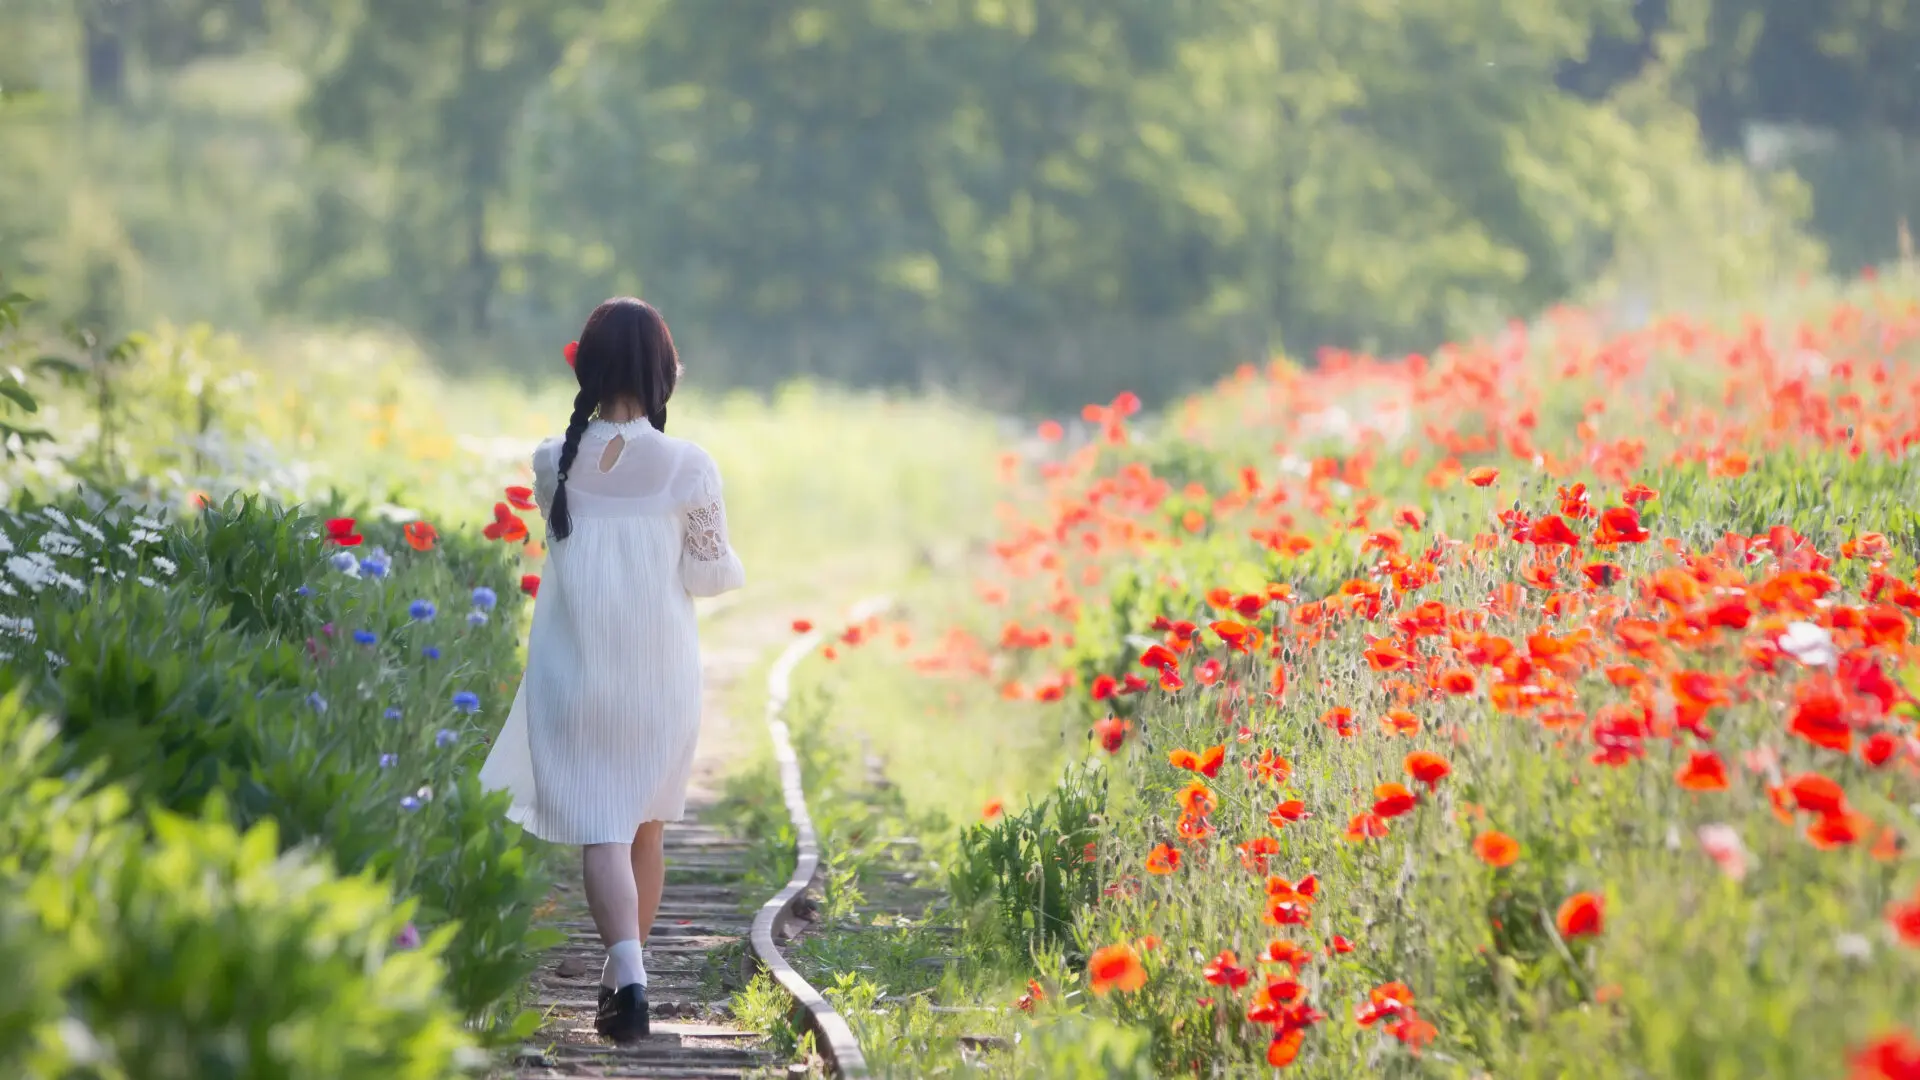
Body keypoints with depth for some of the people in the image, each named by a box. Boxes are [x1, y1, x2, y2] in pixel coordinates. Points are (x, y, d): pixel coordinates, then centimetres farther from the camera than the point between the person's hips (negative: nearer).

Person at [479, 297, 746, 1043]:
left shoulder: (553, 464, -6)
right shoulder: (688, 468, -12)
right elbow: (709, 574, -4)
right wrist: (728, 561, 15)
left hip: (576, 672, 0)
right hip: (659, 675, 0)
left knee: (600, 828, 0)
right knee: (645, 826, 18)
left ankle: (628, 974, -21)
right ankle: (622, 974, 28)